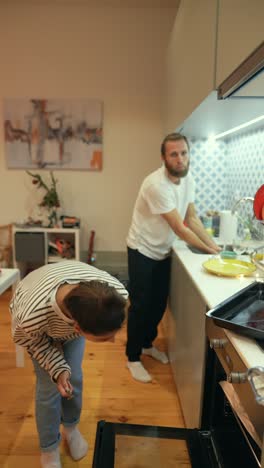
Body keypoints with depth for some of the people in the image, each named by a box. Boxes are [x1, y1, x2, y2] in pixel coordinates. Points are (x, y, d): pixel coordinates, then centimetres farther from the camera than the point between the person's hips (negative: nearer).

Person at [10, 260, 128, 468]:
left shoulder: (118, 292, -39)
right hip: (39, 328, -2)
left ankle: (71, 427, 39)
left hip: (72, 318, 3)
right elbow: (25, 338, -20)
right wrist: (57, 368, -23)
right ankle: (49, 450, 28)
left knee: (75, 378, 8)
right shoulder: (31, 316, -48)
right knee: (49, 387, -1)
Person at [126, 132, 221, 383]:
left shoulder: (187, 179, -3)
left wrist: (215, 246, -6)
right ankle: (133, 357, 22)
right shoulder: (157, 185, -29)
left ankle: (147, 344, 40)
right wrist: (209, 250, -15)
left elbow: (192, 218, 2)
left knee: (159, 303, 17)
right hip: (143, 251, -7)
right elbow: (180, 229, -25)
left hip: (163, 250, 7)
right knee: (140, 305, 3)